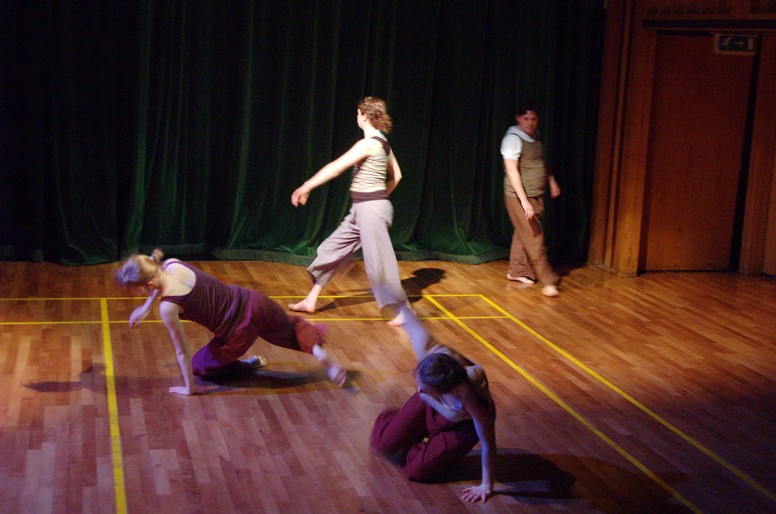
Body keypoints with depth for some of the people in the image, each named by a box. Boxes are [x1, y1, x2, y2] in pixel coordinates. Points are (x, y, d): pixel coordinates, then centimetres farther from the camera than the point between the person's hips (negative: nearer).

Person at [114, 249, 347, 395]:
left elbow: (182, 351, -12)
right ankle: (317, 349, 9)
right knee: (290, 327, 32)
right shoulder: (172, 264, -7)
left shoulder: (168, 307, -23)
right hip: (252, 302, 5)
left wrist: (189, 388, 0)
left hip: (239, 334, -5)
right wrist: (146, 307, 25)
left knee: (200, 366, 21)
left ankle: (249, 364, 14)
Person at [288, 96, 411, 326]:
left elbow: (336, 167, -21)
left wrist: (306, 187, -19)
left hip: (371, 210, -10)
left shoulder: (368, 143, -17)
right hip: (361, 210, 10)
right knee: (331, 249, 14)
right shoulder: (382, 143, 11)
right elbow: (396, 175, 21)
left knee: (378, 262, -4)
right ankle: (310, 301, 21)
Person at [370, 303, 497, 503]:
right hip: (428, 407, 4)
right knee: (382, 443, 5)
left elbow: (488, 444, -32)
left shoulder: (472, 400, -49)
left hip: (462, 425, -4)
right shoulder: (427, 351, -41)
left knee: (416, 470, -7)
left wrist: (486, 485, -22)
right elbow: (412, 323, -19)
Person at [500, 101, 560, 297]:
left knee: (523, 235, 15)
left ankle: (516, 271, 28)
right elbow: (511, 171, -22)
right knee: (534, 238, -7)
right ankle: (547, 281, -4)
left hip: (536, 196, 8)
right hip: (519, 197, -8)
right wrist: (524, 200, -27)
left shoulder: (534, 138, 9)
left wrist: (552, 182, 21)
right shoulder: (513, 139, -15)